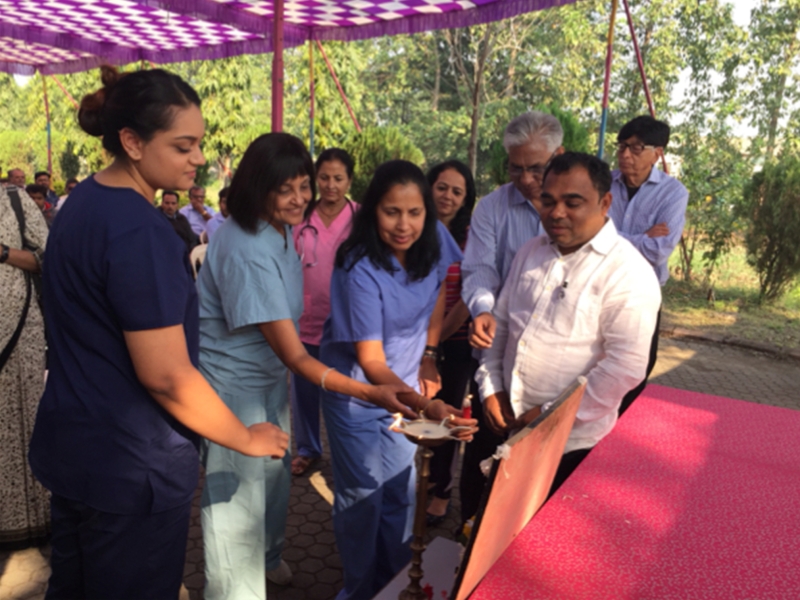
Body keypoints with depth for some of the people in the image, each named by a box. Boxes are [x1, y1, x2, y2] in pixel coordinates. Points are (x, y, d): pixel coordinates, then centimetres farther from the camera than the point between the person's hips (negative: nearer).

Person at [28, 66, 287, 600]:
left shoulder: (82, 203, 5)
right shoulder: (141, 230, -24)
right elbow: (166, 376, -25)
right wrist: (248, 439, -13)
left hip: (71, 445, 9)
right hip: (130, 466, -9)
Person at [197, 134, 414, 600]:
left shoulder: (280, 228, -2)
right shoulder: (246, 253, -31)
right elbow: (295, 356, -31)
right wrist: (371, 393, -37)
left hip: (270, 376, 9)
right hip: (234, 387, -9)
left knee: (276, 478, 24)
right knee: (238, 503, 3)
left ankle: (267, 557, 50)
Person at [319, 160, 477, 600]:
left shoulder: (435, 239, -13)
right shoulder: (360, 268, -29)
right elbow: (371, 362, -30)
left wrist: (429, 354, 4)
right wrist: (426, 406, -44)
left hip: (407, 386, 5)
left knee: (402, 495, 13)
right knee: (363, 497, 7)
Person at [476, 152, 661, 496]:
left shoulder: (628, 273, -16)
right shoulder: (530, 253, 6)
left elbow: (626, 365, -21)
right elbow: (501, 323, 11)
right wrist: (491, 388, 2)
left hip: (571, 445, -6)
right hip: (511, 430, 6)